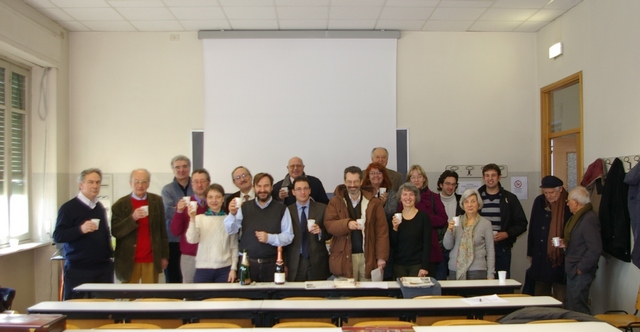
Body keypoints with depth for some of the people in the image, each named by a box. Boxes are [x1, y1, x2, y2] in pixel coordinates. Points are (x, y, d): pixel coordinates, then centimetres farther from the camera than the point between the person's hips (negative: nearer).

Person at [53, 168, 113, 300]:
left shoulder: (100, 207, 14)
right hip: (78, 270, -5)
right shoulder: (69, 208, -5)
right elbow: (58, 236, -10)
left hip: (104, 268, 5)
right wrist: (81, 229, -25)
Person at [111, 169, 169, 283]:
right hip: (129, 260, -1)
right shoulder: (120, 204, -2)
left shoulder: (157, 201, 4)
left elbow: (162, 230, 8)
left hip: (152, 260, 1)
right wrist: (132, 218, -22)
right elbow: (115, 232, -7)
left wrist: (164, 255, 7)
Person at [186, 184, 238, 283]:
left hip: (224, 268, 0)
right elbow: (191, 240, -10)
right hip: (203, 268, 0)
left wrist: (233, 268, 1)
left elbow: (234, 246, 5)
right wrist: (192, 219, -19)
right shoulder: (199, 218, 2)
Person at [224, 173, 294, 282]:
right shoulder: (244, 207, 7)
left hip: (271, 264, -1)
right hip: (247, 263, 1)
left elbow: (288, 236, 1)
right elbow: (231, 231, -1)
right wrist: (232, 214, -19)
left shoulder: (281, 209, 3)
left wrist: (269, 238, -14)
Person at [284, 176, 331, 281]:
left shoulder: (322, 209, 4)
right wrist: (284, 265, -2)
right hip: (294, 264, 0)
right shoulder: (287, 211, 4)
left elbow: (329, 233, 7)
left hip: (317, 263, 0)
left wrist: (320, 232, -15)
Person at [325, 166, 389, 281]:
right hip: (344, 257, -1)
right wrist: (347, 224, -23)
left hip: (368, 256, 1)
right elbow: (328, 224, -5)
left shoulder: (374, 202, 4)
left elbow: (382, 231, 1)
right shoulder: (335, 202, 4)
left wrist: (381, 257, -5)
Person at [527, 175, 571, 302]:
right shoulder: (539, 201, 7)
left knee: (560, 296, 2)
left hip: (560, 257, -5)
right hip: (541, 257, 5)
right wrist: (531, 252, 15)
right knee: (540, 293, 13)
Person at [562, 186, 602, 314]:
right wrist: (566, 244, 6)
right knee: (570, 306, 15)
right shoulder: (578, 217, 13)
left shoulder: (589, 219, -19)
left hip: (581, 273, -10)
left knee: (578, 309, -4)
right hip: (573, 271, 10)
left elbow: (595, 249, -24)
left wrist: (580, 269, -18)